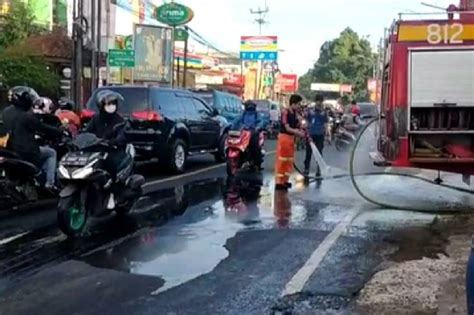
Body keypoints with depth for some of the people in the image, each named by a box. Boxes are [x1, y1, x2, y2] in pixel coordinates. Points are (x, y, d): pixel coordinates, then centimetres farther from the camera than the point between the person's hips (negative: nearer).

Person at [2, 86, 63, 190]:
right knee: (51, 153, 16)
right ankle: (50, 183, 3)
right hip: (27, 153, -8)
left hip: (10, 150, 8)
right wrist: (60, 131, 3)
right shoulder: (28, 116, -19)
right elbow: (44, 128, -11)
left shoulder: (6, 112, 3)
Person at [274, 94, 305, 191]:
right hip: (284, 137, -8)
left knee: (289, 160, 12)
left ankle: (285, 180, 21)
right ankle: (278, 182, -2)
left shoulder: (295, 113, 9)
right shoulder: (285, 112, -15)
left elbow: (297, 126, 9)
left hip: (291, 137, 9)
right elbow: (287, 128, -18)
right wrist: (299, 133, -19)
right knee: (281, 160, -5)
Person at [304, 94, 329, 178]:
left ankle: (318, 170, 9)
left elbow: (325, 124, 4)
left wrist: (326, 134, -4)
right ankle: (306, 169, 12)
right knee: (308, 153, 3)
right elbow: (307, 123, 3)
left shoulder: (324, 112, 3)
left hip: (320, 135, 0)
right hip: (310, 135, 0)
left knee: (319, 153, 3)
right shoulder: (310, 111, 1)